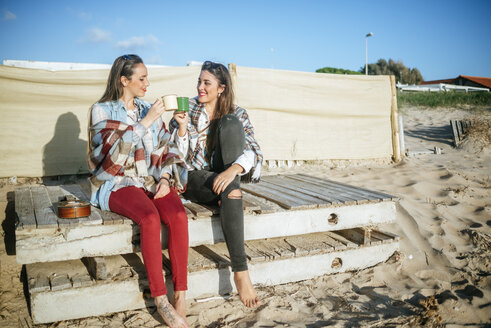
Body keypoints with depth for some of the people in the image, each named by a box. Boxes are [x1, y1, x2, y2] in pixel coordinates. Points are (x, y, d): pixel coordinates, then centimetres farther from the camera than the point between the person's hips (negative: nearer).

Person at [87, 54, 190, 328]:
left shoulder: (149, 111, 17)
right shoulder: (102, 110, 3)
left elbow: (168, 148, 12)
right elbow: (114, 150, -13)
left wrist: (165, 178, -5)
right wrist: (145, 122, -15)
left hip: (154, 180, 4)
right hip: (119, 181, -4)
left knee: (178, 215, -28)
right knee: (150, 218, -34)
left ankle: (181, 296, -23)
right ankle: (160, 300, -23)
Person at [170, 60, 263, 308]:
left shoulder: (237, 114, 1)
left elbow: (253, 150, -14)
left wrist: (233, 169, -35)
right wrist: (182, 128, -21)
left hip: (224, 174, 2)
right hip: (194, 177, -1)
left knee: (230, 123, -20)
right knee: (229, 191, -36)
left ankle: (231, 185, -23)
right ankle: (240, 271, -36)